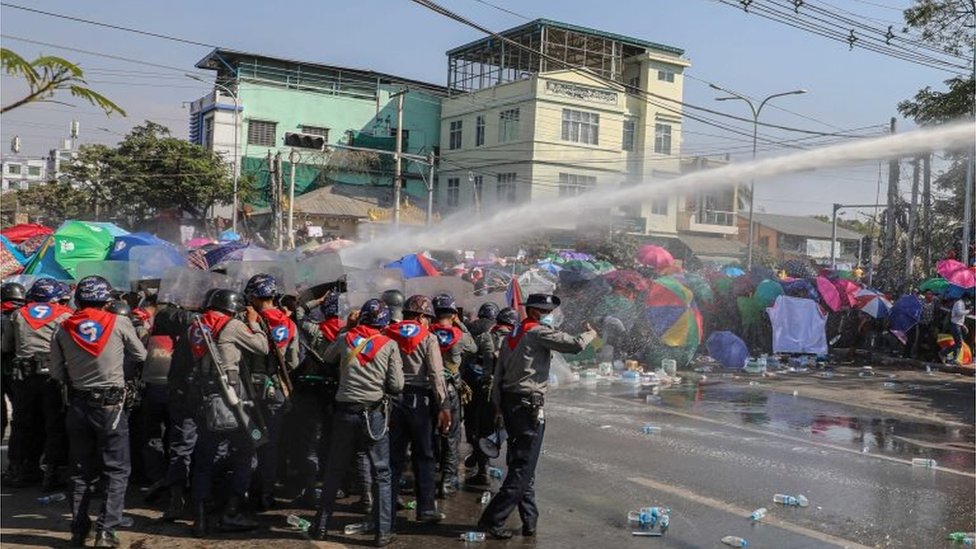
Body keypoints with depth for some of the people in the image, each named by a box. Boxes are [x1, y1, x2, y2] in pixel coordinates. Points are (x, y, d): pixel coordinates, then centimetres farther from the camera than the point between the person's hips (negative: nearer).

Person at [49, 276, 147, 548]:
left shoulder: (63, 329, -1)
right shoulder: (119, 323, -9)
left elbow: (56, 372, 3)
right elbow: (141, 356, 4)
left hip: (78, 405, 3)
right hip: (111, 405, -3)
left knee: (82, 472, 15)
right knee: (116, 471, 4)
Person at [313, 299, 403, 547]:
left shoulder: (345, 339, 3)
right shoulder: (389, 345, -4)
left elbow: (327, 357, 24)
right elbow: (397, 386, -7)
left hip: (345, 413, 3)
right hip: (374, 414, -2)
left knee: (334, 472, 15)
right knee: (381, 475, 7)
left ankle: (321, 526, 23)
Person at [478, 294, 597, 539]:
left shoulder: (512, 335, 16)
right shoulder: (539, 332, -9)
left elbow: (498, 374, 15)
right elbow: (575, 344, -16)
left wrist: (500, 408, 18)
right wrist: (590, 333, 5)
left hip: (509, 402, 9)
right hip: (528, 406, -9)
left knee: (520, 463, 14)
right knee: (523, 468, -5)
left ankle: (530, 520, 18)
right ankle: (492, 520, -7)